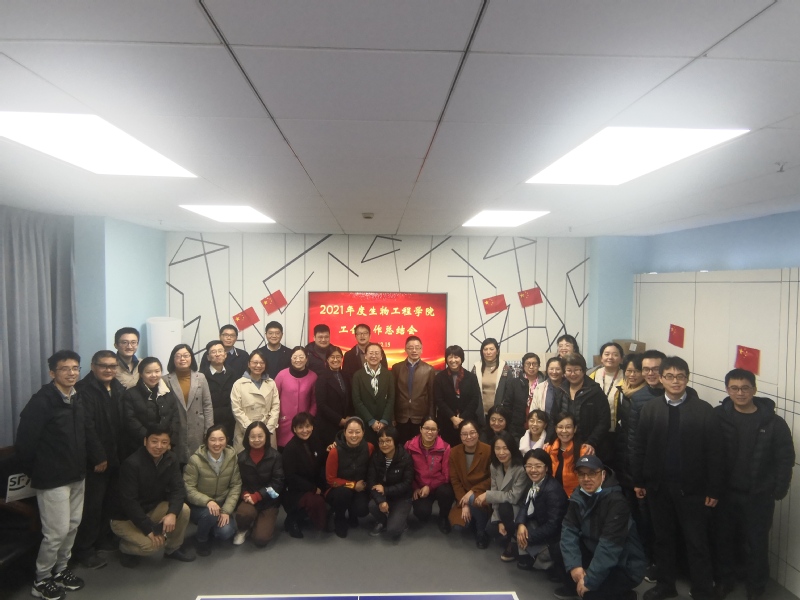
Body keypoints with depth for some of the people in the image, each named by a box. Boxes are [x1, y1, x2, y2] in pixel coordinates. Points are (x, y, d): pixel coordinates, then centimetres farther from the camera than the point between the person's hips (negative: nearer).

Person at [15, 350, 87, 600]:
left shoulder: (78, 399, 5)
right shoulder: (41, 401, -17)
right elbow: (25, 441, -15)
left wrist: (81, 466, 7)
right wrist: (34, 472, -5)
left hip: (76, 476, 7)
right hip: (52, 478, -7)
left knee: (72, 526, 15)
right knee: (57, 531, 0)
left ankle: (60, 570, 33)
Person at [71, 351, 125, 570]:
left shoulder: (119, 389, 9)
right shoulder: (84, 389, -13)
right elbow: (87, 426, -18)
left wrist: (123, 453, 4)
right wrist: (98, 457, -18)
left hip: (116, 456, 6)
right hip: (95, 459, -6)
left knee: (110, 502, 13)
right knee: (92, 504, 1)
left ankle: (104, 539, 28)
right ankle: (84, 550, 14)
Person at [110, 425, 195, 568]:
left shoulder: (171, 459, -9)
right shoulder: (132, 464, -27)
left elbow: (178, 489, -13)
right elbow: (128, 502, -27)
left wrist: (172, 513, -32)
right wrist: (149, 529, -28)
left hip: (153, 508, 5)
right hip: (125, 517, -5)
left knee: (183, 510, -19)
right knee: (152, 544, -26)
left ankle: (173, 549, 6)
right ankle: (125, 547, 8)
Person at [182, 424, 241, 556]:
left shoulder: (232, 457, -10)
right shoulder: (196, 460, -20)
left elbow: (236, 486, -6)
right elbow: (188, 489, -17)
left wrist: (226, 510, -16)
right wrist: (208, 501, -32)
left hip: (221, 505, 3)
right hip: (198, 506, -3)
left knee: (226, 532, -20)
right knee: (210, 514, -34)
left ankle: (211, 529, 18)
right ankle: (201, 539, 0)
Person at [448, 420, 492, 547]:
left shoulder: (488, 450, -16)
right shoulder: (454, 452, -6)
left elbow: (493, 479, -10)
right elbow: (454, 480, -3)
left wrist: (473, 491, -19)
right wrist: (464, 505, -13)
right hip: (464, 495, 4)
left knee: (474, 500, -37)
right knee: (458, 525, -18)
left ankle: (482, 531, -6)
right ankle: (474, 517, 19)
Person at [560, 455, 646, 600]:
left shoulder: (616, 501, -23)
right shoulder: (577, 498, -2)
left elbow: (609, 545, -27)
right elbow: (568, 530, -8)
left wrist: (590, 580, -26)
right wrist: (574, 565, -22)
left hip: (625, 566, -6)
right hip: (595, 554, 6)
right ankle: (577, 584, 9)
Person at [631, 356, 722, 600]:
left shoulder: (704, 410, -6)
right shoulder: (650, 409, 1)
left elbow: (714, 453, -6)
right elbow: (639, 448, 4)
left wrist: (713, 489, -7)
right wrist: (638, 481, 3)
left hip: (691, 488, -3)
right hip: (658, 486, 3)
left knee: (697, 543, 7)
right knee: (663, 538, 16)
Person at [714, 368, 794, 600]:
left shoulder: (773, 422, -9)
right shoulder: (718, 416, -10)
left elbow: (785, 458, -5)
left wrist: (779, 491, -8)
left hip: (758, 496, -1)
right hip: (725, 492, 1)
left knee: (756, 544, 11)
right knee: (723, 539, 16)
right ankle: (724, 580, 36)